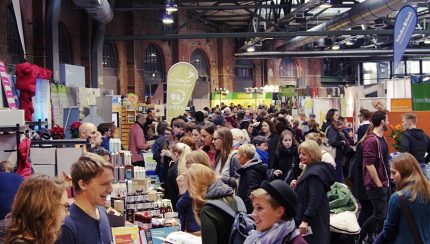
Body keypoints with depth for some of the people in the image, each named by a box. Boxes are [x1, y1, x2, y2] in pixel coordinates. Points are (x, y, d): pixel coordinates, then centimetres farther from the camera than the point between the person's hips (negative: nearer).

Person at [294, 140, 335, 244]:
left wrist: (305, 220, -27)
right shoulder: (311, 169, 14)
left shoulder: (316, 172, -19)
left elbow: (315, 199, -26)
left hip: (313, 221, -11)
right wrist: (297, 186, 10)